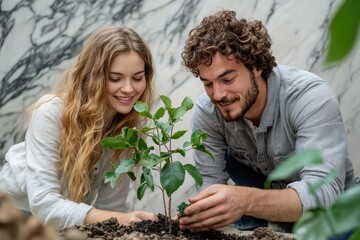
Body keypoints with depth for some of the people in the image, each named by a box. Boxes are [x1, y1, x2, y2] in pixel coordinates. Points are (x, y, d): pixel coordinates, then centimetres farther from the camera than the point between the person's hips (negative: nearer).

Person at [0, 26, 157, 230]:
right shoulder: (52, 113, -24)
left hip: (73, 225, 3)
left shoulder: (133, 123, -10)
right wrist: (117, 219, -42)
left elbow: (111, 203, -10)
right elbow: (43, 203, -30)